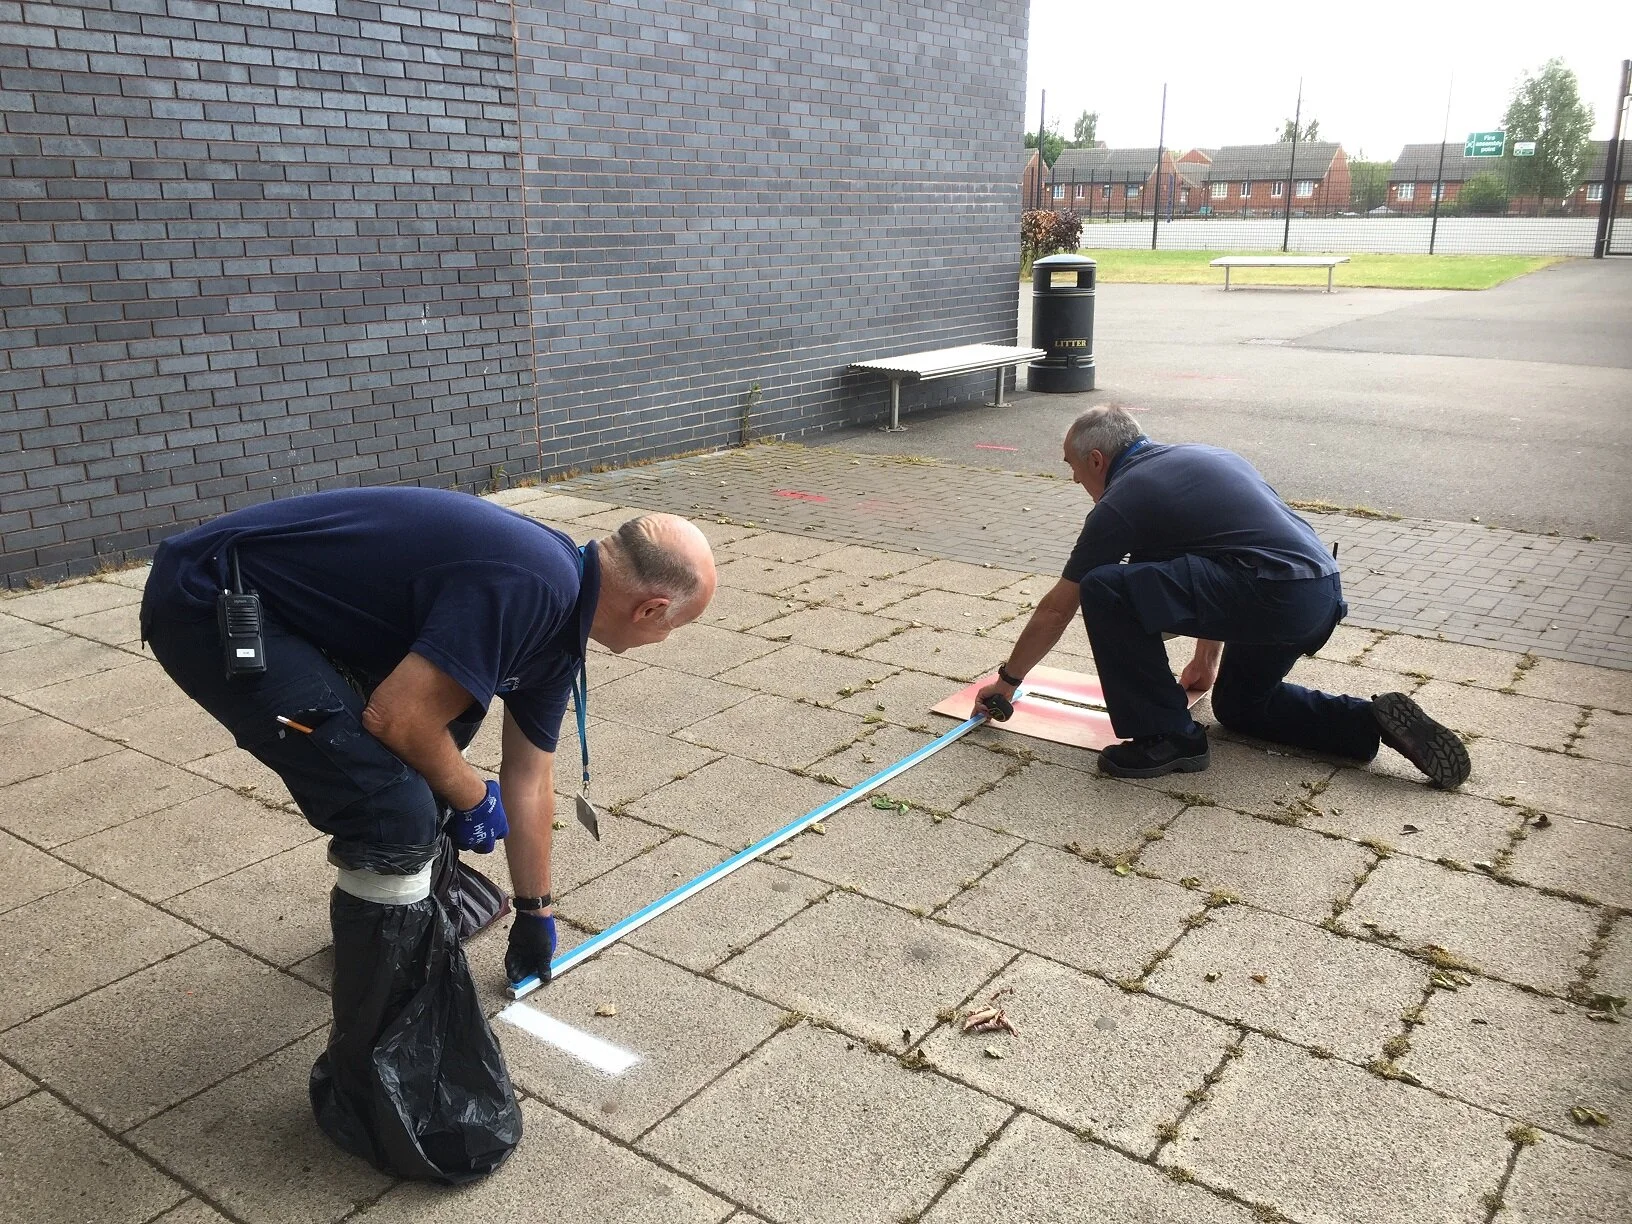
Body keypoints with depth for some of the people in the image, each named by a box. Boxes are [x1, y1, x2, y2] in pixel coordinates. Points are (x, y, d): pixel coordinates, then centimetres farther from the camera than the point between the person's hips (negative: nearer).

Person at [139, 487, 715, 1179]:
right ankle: (363, 1087, -1)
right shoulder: (531, 587, -22)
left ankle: (421, 889, 45)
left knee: (451, 698, 25)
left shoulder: (558, 608, 9)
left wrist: (535, 913, 30)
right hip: (212, 604, -10)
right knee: (399, 818, -19)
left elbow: (529, 777, 20)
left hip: (280, 601, 10)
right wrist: (471, 798, -1)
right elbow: (395, 717, -21)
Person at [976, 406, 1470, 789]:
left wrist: (1008, 679, 21)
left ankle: (1167, 737, -1)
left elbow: (1057, 609, 8)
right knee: (1239, 705, 29)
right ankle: (1375, 721, 13)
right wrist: (1206, 658, 45)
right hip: (1325, 597, 9)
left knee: (1105, 590, -10)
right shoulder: (1199, 456, 24)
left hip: (1273, 595, -9)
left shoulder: (1121, 501, 0)